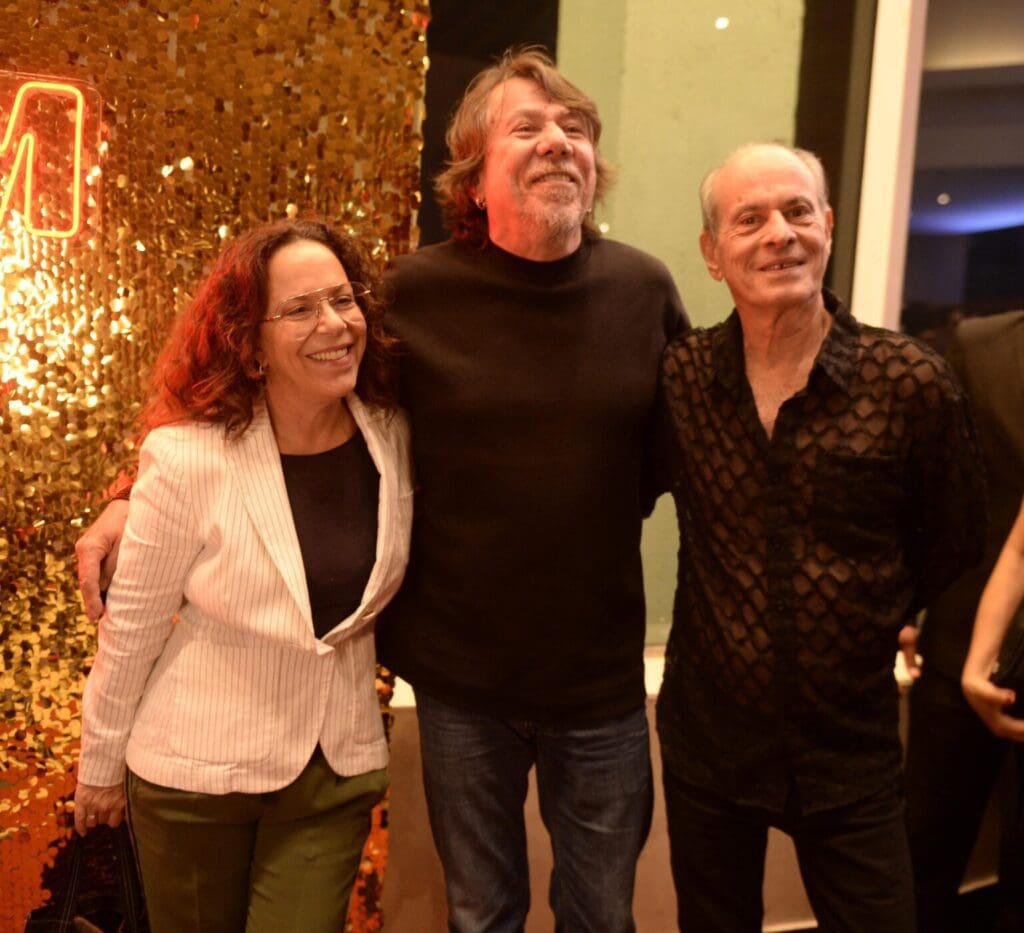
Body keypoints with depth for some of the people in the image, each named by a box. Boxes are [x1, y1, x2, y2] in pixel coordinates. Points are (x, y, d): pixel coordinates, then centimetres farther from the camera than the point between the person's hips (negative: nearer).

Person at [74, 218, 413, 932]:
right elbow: (131, 627, -9)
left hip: (338, 770, 2)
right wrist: (101, 766, 0)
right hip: (198, 768, -2)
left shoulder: (393, 436, -9)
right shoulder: (189, 459, -20)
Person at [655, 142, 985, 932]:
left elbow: (954, 541, 3)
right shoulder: (679, 378, -7)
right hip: (706, 743, 2)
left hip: (850, 752, -1)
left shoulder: (912, 384, -12)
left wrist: (874, 622, 7)